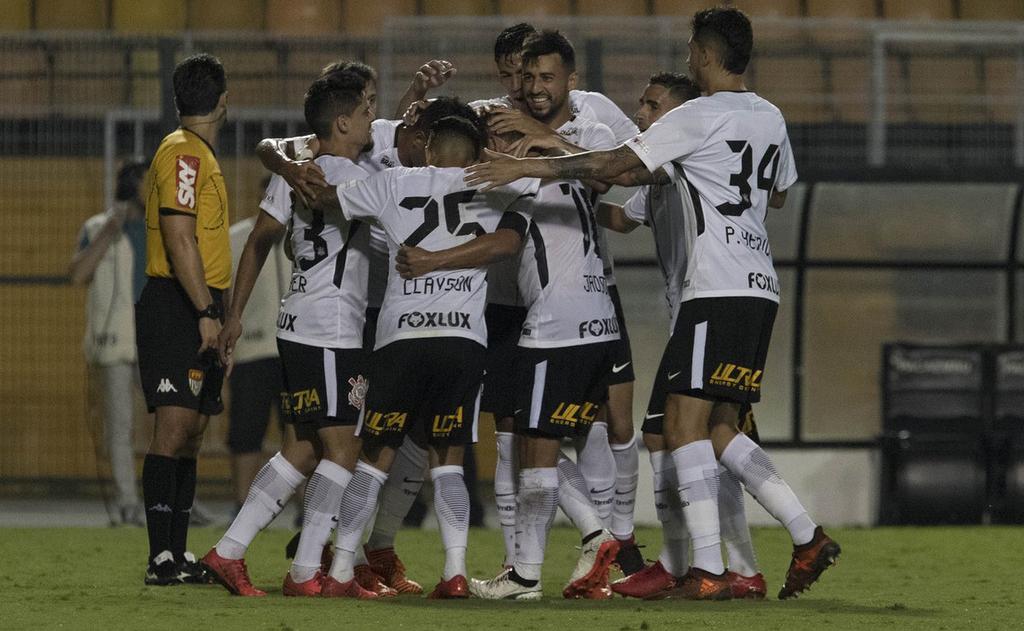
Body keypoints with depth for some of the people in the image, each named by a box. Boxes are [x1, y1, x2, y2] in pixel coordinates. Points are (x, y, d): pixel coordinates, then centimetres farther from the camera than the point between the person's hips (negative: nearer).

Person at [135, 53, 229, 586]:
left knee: (190, 432, 9)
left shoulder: (196, 155, 20)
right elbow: (179, 238, -19)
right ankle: (161, 558, -19)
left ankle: (177, 556, 11)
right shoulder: (185, 154, -11)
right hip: (179, 307, -10)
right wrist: (206, 311, -21)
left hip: (194, 311, 10)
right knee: (174, 427, -14)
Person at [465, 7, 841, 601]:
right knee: (720, 430, 13)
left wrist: (529, 166, -9)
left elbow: (615, 164, -13)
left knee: (686, 422, -7)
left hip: (718, 289, -8)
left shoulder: (699, 117, -9)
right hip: (760, 287, 8)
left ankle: (708, 569, -13)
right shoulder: (770, 117, 15)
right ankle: (809, 537, 5)